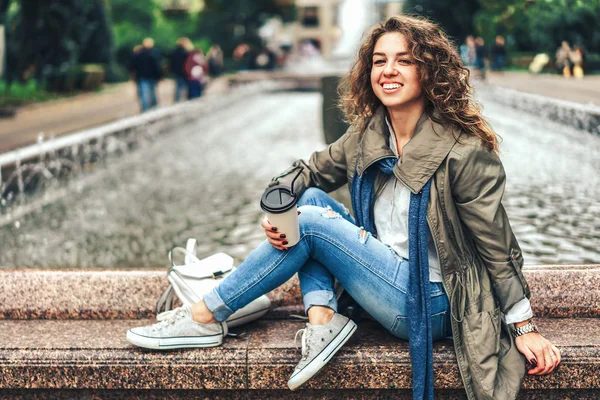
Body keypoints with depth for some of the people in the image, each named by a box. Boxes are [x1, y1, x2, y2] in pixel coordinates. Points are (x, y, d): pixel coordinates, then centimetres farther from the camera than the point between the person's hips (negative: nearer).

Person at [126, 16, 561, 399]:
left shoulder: (464, 151, -19)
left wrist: (525, 327, -15)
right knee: (309, 197, -2)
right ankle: (322, 319, -13)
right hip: (386, 272, 7)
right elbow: (309, 171, 11)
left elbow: (498, 245, -15)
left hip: (431, 303, -7)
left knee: (310, 223, -17)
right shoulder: (368, 135, 1)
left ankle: (207, 318, -5)